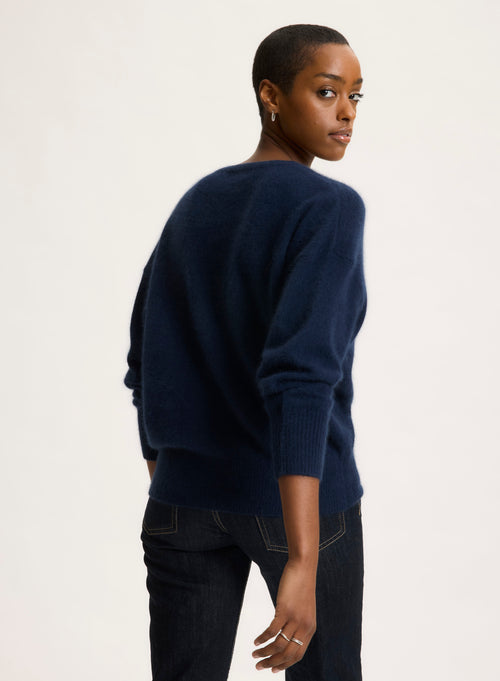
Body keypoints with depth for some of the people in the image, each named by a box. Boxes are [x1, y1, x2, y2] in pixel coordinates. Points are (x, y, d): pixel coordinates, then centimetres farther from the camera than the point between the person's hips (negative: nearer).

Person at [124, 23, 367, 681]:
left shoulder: (193, 210, 7)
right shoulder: (329, 209, -15)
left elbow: (148, 371, 12)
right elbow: (300, 379, -27)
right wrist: (302, 563, -31)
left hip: (187, 499, 5)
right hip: (302, 501, -5)